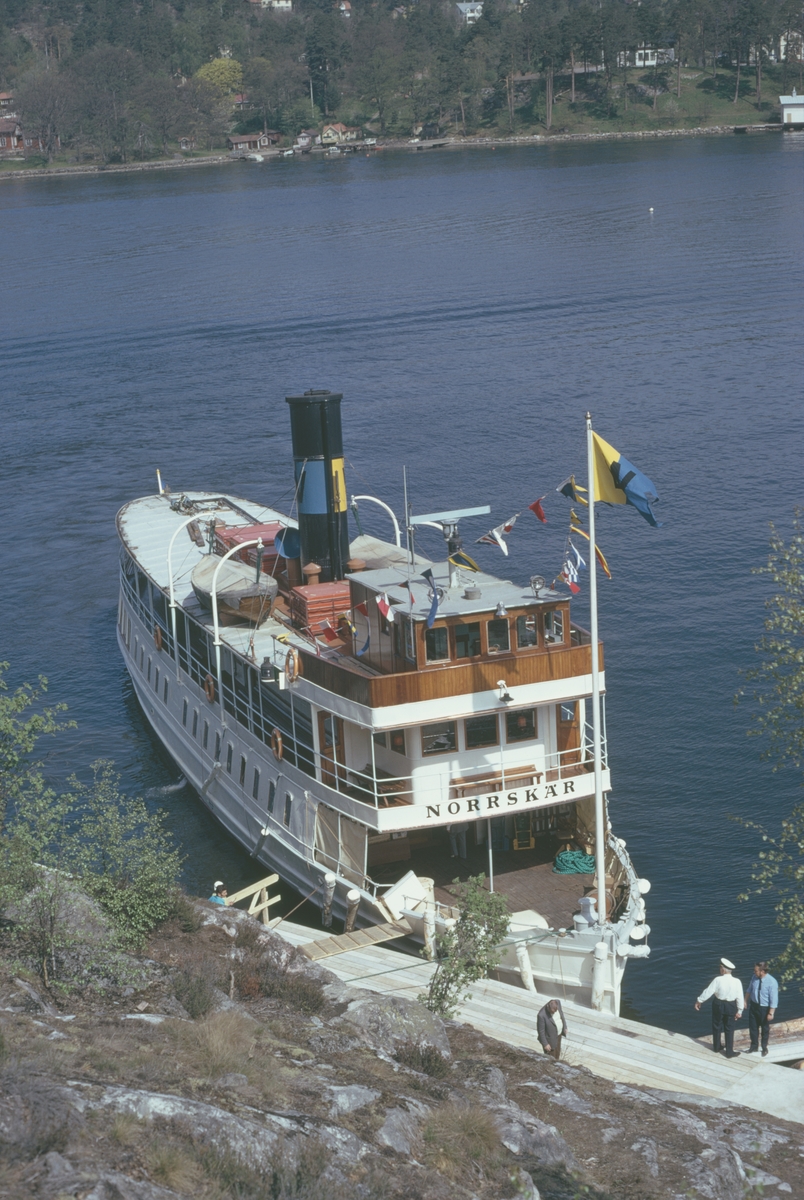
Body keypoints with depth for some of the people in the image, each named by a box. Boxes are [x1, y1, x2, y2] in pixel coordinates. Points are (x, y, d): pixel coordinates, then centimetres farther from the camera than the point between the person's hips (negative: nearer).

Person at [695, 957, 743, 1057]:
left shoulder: (718, 980, -22)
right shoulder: (737, 982, -16)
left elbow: (708, 992, -15)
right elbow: (739, 997, -10)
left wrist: (699, 1001, 0)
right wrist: (739, 1011, 3)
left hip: (718, 1005, -1)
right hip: (731, 1007, 1)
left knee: (717, 1026, 21)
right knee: (729, 1029, 14)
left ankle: (717, 1048, 38)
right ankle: (729, 1052, 21)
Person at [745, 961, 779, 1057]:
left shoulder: (772, 982, -26)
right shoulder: (755, 977, -11)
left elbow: (774, 999, -22)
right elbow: (749, 990, 7)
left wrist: (771, 1013, -20)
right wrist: (746, 1001, 13)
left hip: (765, 1008, -4)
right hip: (754, 1006, 4)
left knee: (765, 1029, 15)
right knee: (753, 1027, 15)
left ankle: (764, 1049, 35)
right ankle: (754, 1046, 36)